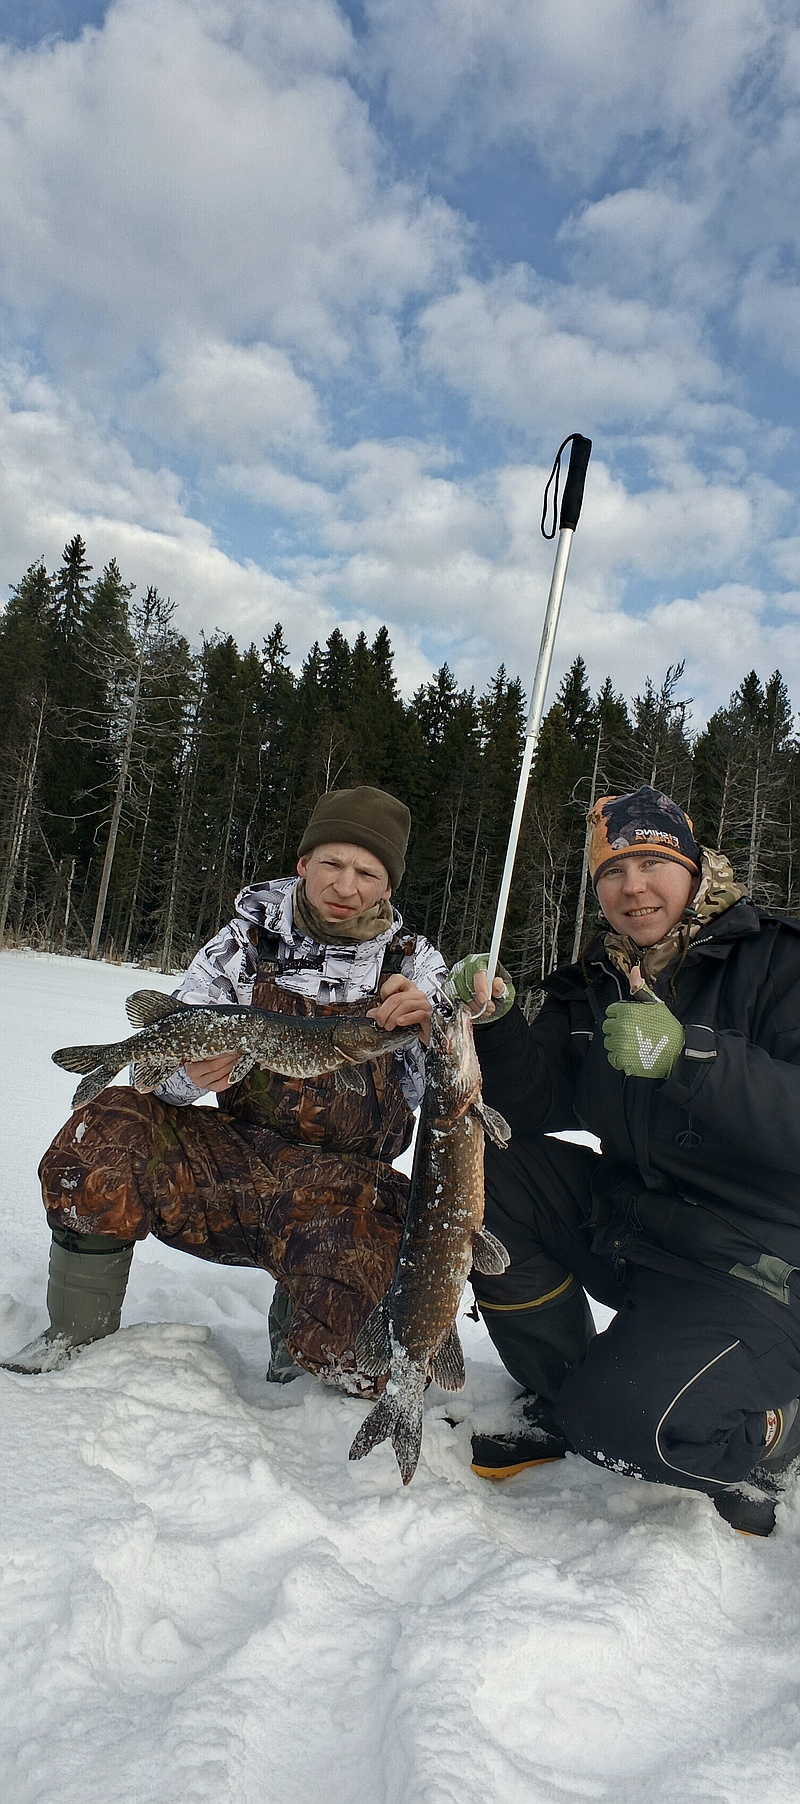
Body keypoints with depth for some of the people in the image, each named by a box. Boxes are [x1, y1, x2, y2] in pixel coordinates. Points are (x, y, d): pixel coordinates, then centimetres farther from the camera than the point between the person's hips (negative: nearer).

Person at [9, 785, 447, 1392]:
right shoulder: (246, 943, 1)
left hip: (344, 1184, -1)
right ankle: (77, 1335, 2)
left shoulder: (415, 965, 0)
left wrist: (426, 1029, -28)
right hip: (233, 1155, 1)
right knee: (108, 1131, -23)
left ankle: (311, 1342, 8)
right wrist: (190, 1070, -27)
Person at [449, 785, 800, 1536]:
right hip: (629, 1229, 6)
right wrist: (494, 1022, -22)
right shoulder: (591, 987, 5)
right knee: (491, 1173, -12)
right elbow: (532, 1105, -5)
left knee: (624, 1419, -24)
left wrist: (686, 1054, -36)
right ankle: (560, 1398, 7)